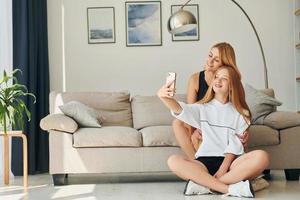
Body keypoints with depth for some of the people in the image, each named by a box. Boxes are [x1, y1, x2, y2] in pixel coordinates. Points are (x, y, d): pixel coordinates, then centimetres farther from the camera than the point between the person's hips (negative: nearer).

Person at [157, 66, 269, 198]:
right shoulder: (202, 108, 15)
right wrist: (164, 97, -29)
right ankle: (230, 188, -32)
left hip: (230, 162, 0)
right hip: (204, 162, 0)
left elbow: (236, 144, 3)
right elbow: (181, 110, -7)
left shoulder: (240, 113, 15)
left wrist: (224, 168, -14)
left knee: (261, 157, -29)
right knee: (173, 161, -28)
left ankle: (204, 185, -28)